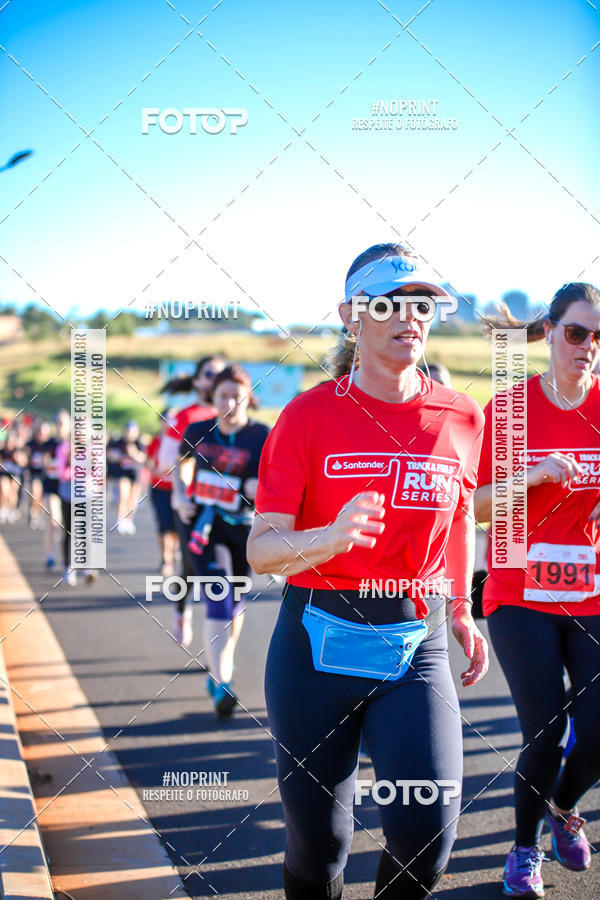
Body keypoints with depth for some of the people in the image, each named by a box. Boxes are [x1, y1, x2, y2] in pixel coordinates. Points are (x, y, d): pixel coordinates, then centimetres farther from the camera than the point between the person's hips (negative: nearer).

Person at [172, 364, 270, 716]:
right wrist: (179, 496, 7)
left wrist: (262, 489, -32)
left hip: (241, 526, 0)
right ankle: (222, 684, -17)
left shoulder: (262, 436, -7)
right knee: (219, 599, -14)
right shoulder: (198, 432, 1)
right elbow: (177, 462, 21)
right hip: (203, 523, 0)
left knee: (235, 602, 13)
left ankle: (222, 668, 38)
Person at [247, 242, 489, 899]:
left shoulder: (461, 418, 3)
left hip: (415, 648, 2)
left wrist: (460, 609, 19)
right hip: (319, 646, -2)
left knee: (426, 829, -14)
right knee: (317, 840, 6)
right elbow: (261, 549, -11)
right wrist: (331, 537, -29)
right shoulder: (309, 414, -6)